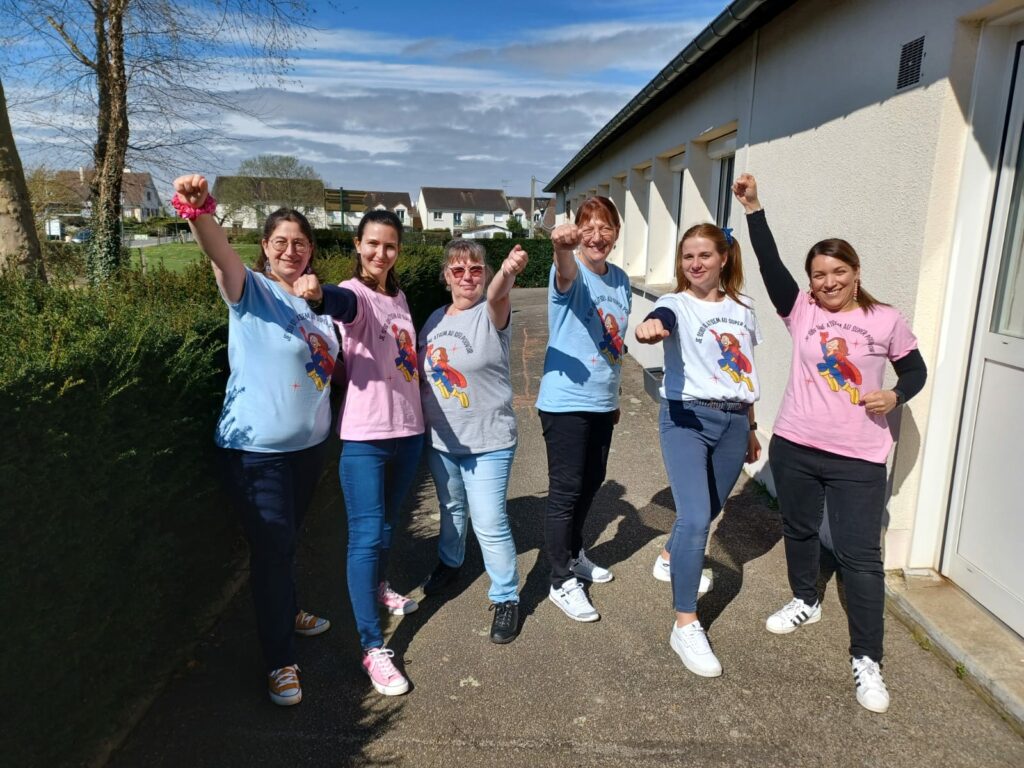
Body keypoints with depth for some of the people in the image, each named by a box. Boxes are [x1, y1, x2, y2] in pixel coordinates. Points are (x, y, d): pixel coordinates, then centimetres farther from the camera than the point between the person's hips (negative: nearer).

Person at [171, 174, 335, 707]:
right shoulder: (251, 290, -9)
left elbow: (329, 364, 18)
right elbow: (220, 256, -33)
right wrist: (199, 212, -52)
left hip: (309, 441, 6)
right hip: (257, 447, -6)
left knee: (288, 539, 24)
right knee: (271, 548, -1)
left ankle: (286, 613, 46)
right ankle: (279, 661, 14)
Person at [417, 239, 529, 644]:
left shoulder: (490, 315, -14)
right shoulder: (436, 319, 4)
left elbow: (497, 295, -38)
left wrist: (507, 273, -60)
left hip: (488, 442, -6)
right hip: (441, 440, 6)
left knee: (489, 522, -4)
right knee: (451, 507, 25)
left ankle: (506, 598, 15)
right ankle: (449, 563, 50)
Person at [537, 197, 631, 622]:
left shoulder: (621, 280, 6)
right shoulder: (570, 272, -14)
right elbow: (567, 275, -41)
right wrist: (563, 249, -64)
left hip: (602, 401, 7)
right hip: (565, 401, -7)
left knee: (591, 482, 19)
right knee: (566, 490, 0)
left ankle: (573, 554, 41)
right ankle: (562, 582, 15)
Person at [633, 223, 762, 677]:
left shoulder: (742, 310, 11)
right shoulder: (677, 304, -5)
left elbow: (744, 374, 18)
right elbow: (661, 322, -31)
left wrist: (751, 427, 22)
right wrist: (648, 329, -55)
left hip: (733, 422, 6)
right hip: (686, 418, -5)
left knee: (709, 511, 19)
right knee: (694, 519, -18)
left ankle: (671, 557, 51)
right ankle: (685, 626, -5)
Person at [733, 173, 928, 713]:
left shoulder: (886, 321, -1)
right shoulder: (802, 312, 1)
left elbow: (915, 369, 11)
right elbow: (770, 266, -9)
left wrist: (895, 395, -11)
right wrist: (753, 209, -16)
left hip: (858, 459, -2)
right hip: (794, 447, 3)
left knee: (859, 555, -1)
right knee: (799, 530, 20)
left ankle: (866, 660, 12)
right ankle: (805, 600, 46)